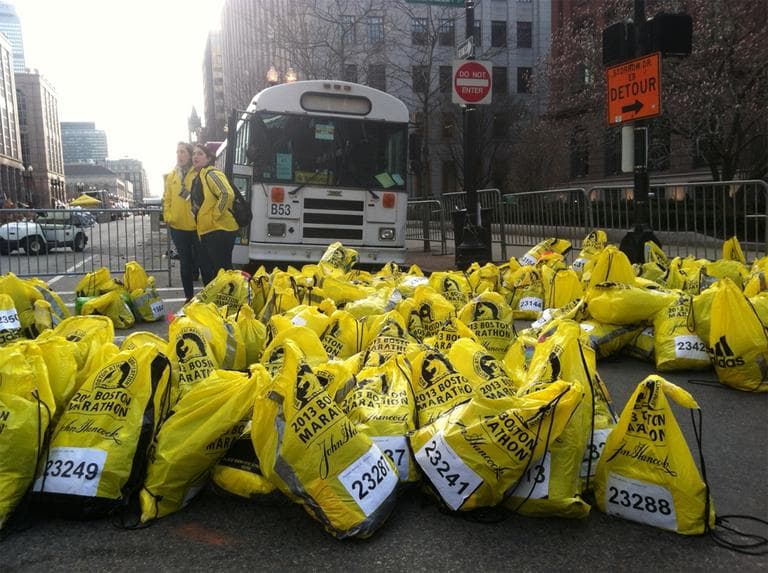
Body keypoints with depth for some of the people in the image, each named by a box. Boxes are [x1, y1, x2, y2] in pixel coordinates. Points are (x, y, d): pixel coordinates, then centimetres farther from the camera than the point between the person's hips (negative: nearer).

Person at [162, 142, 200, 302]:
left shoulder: (198, 174, -7)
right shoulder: (171, 175, 9)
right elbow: (167, 198, 11)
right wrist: (167, 217, 2)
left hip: (197, 226, -5)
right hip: (177, 226, 5)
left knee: (201, 261, 4)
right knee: (185, 262, 13)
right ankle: (189, 296, 23)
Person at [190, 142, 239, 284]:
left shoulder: (212, 174, -12)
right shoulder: (198, 177, 16)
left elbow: (227, 194, -27)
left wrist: (214, 216, -20)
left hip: (220, 230, -10)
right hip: (206, 231, 10)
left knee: (222, 270, -6)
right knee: (205, 269, 16)